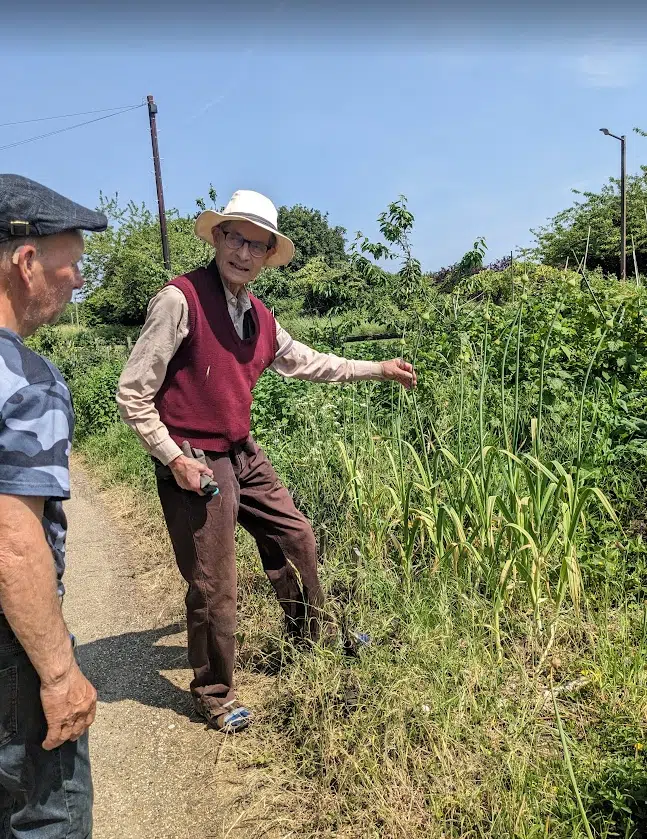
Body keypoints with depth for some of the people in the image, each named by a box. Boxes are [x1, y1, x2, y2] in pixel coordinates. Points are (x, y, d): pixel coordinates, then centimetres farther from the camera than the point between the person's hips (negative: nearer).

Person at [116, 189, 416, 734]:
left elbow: (307, 362, 21)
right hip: (193, 464, -8)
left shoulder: (258, 317, 7)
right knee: (213, 585, 2)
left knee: (296, 538, 17)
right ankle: (214, 695, 28)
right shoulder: (179, 300, -15)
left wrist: (379, 370, 24)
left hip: (244, 456, 8)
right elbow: (133, 394, -13)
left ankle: (313, 637, 43)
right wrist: (174, 458, -18)